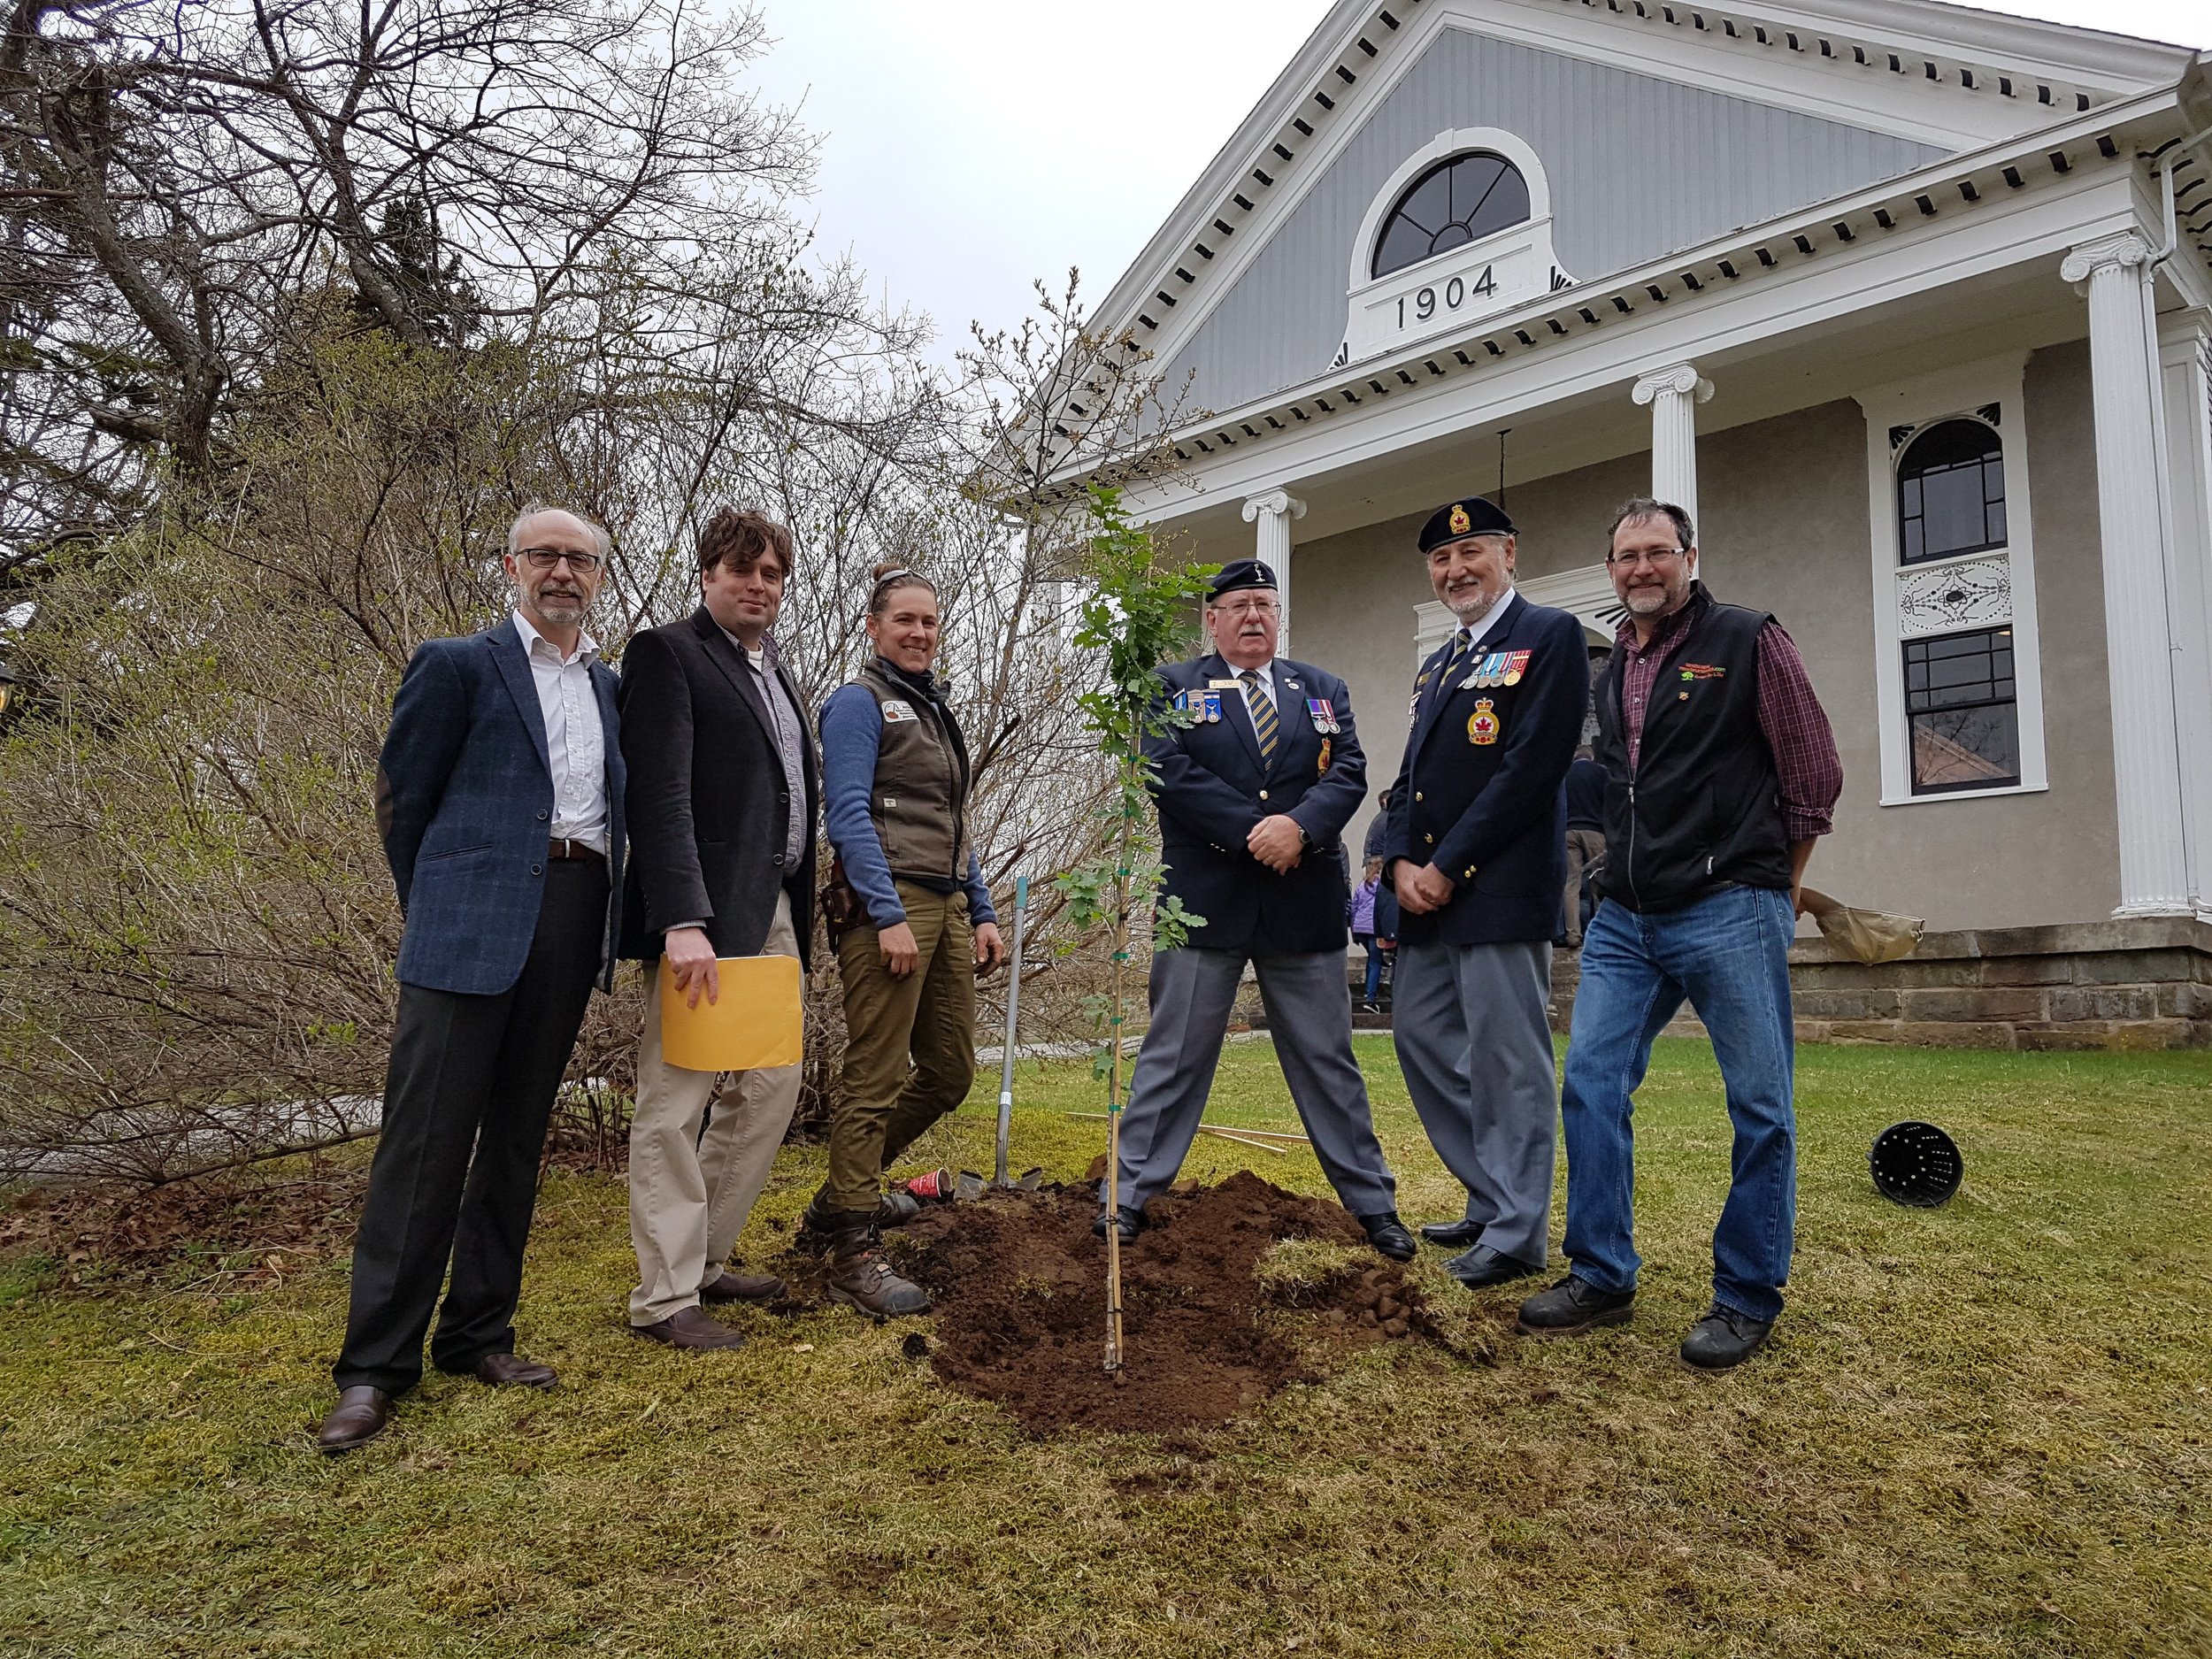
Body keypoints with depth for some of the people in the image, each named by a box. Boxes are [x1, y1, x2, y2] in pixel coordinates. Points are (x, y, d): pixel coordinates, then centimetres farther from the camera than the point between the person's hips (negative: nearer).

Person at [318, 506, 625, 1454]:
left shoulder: (610, 688, 17)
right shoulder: (458, 665, 1)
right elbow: (401, 799, 3)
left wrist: (605, 922, 10)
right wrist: (434, 909, 8)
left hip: (573, 924, 5)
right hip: (474, 928, -5)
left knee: (517, 1136, 11)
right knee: (428, 1137, -4)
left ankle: (478, 1334, 22)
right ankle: (376, 1365, 6)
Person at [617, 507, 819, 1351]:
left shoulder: (775, 674, 20)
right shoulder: (667, 654, -5)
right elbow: (660, 795, -16)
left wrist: (797, 912, 12)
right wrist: (683, 920, -25)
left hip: (773, 912, 9)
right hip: (701, 913, -9)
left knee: (771, 1086, 13)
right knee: (676, 1103, -1)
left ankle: (704, 1257, 27)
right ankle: (664, 1298, 8)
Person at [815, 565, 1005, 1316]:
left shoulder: (936, 710, 21)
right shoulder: (859, 703, -3)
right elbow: (849, 816, -14)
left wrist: (981, 912, 16)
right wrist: (888, 916, -20)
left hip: (947, 908, 9)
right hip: (889, 906, -9)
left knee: (949, 1072, 11)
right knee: (876, 1081, -6)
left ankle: (839, 1199, 27)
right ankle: (853, 1254, 4)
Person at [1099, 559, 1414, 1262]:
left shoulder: (1323, 689, 14)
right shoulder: (1174, 686, 5)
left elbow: (1348, 771, 2)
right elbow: (1168, 774, -9)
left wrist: (1299, 826, -17)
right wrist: (1254, 829, -15)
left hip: (1305, 903, 3)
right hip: (1205, 900, -2)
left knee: (1327, 1059, 10)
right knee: (1173, 1056, 4)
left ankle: (1373, 1203, 20)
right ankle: (1131, 1194, 14)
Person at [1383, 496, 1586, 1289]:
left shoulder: (1549, 635, -5)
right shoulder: (1438, 664, 21)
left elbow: (1531, 768, -15)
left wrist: (1448, 868, -15)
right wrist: (1402, 861, -1)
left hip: (1500, 890, -9)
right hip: (1428, 894, 9)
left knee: (1506, 1060, -3)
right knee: (1420, 1034, 13)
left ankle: (1517, 1234, 9)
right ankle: (1494, 1200, 27)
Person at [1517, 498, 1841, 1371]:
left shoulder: (1748, 640, -1)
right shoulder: (1612, 673, 16)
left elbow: (1814, 775, 1)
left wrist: (1767, 886, 7)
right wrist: (1636, 870, 16)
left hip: (1729, 914, -6)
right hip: (1626, 918, 6)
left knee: (1760, 1105, 2)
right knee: (1591, 1084, 2)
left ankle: (1748, 1297, 15)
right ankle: (1601, 1275, 14)